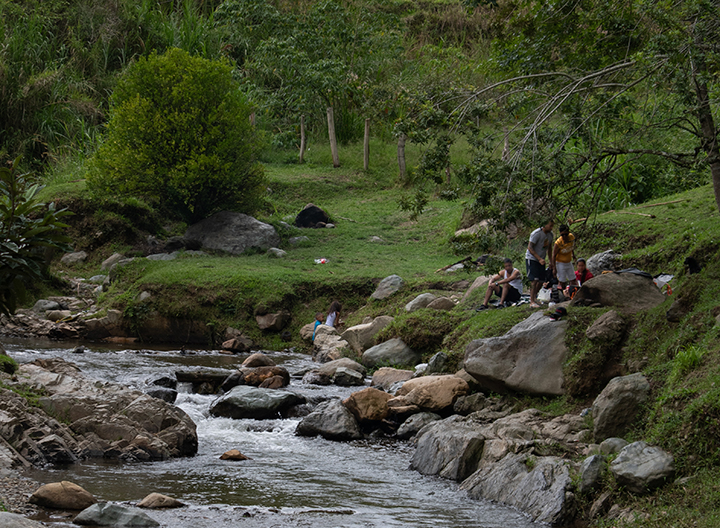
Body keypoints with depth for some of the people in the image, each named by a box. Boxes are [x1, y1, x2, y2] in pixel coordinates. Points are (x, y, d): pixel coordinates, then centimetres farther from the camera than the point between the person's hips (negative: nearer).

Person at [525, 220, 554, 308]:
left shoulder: (550, 234, 6)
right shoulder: (536, 234, -19)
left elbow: (549, 249, 17)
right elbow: (530, 248, -22)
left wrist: (551, 263, 13)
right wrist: (539, 259, -28)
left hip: (541, 260, 7)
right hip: (532, 259, -7)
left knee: (541, 281, 5)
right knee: (535, 280, -15)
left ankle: (534, 297, 25)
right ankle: (532, 302, -12)